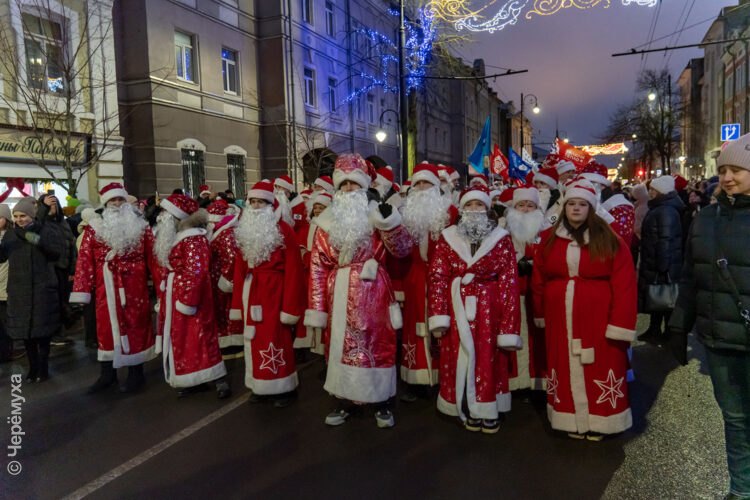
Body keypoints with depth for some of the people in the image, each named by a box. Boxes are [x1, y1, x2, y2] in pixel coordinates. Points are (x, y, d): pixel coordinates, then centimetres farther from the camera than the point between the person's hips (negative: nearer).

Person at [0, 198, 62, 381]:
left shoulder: (46, 230, -3)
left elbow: (57, 249, -17)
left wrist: (34, 238, -25)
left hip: (42, 288, -4)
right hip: (19, 289, 4)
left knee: (42, 328, 1)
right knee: (24, 328, 9)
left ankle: (43, 368, 14)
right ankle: (33, 367, 21)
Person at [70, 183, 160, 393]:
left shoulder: (140, 226, 3)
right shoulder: (94, 228, 3)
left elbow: (153, 256, 0)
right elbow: (85, 261, -1)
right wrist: (82, 291, -7)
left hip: (134, 288, -1)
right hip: (106, 289, 2)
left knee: (136, 326, 7)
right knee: (106, 327, 11)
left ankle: (136, 373, 20)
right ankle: (107, 373, 25)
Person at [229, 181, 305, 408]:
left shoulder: (283, 230, -8)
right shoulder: (245, 231, 12)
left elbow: (293, 269, -12)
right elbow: (239, 268, 11)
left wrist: (290, 304, -15)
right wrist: (238, 301, 8)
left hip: (275, 291, -6)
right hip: (251, 292, 6)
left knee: (278, 339, -2)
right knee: (255, 339, 12)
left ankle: (285, 388, 13)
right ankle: (260, 386, 26)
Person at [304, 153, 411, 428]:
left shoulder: (376, 215, 1)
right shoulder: (328, 220, 6)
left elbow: (402, 249, -9)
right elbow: (318, 265, 3)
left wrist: (390, 222, -24)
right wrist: (317, 306, -1)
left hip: (372, 292, -2)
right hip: (340, 294, 2)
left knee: (376, 344, 4)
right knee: (341, 344, 10)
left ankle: (381, 403, 19)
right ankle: (344, 400, 26)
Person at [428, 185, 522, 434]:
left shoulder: (501, 238, 1)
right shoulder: (448, 237, 4)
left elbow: (509, 282, -2)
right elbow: (437, 277, 0)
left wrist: (508, 324, -8)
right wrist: (438, 315, -9)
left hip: (489, 308, -1)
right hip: (458, 308, 1)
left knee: (489, 360, 5)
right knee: (459, 358, 6)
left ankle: (489, 411, 21)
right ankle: (469, 411, 21)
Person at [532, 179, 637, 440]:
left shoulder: (609, 241, -5)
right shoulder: (549, 239, 4)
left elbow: (623, 284, -9)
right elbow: (538, 281, 9)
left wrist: (620, 324, -14)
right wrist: (540, 314, 11)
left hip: (597, 320, -2)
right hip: (561, 320, 3)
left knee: (598, 372, 5)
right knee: (567, 372, 10)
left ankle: (598, 423, 22)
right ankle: (573, 422, 24)